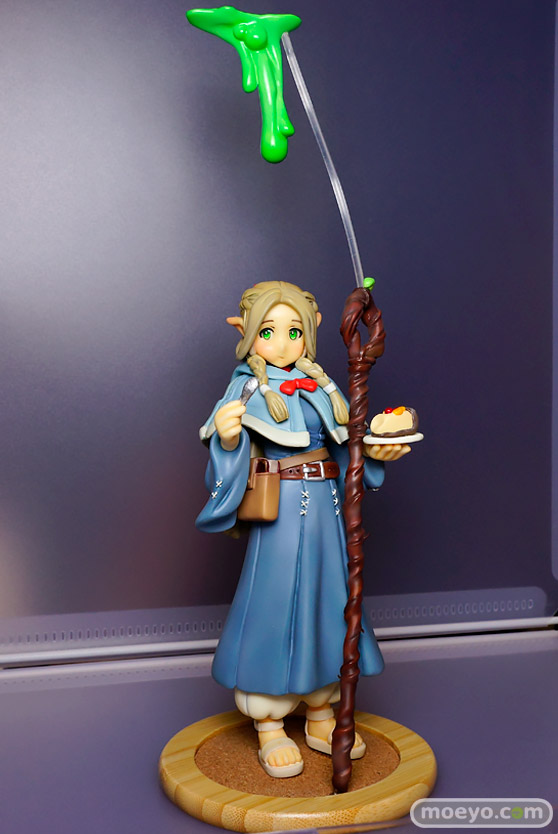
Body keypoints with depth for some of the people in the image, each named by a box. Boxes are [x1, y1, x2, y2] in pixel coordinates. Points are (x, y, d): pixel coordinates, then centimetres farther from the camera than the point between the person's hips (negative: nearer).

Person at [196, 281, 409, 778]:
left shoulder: (320, 386, 8)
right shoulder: (250, 389, -7)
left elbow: (345, 449, 14)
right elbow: (233, 457, -16)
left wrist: (375, 452, -3)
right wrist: (227, 438, -36)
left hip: (326, 509, 6)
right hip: (280, 513, -6)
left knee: (326, 603, 13)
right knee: (275, 606, 1)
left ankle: (321, 719, 31)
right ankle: (270, 729, 19)